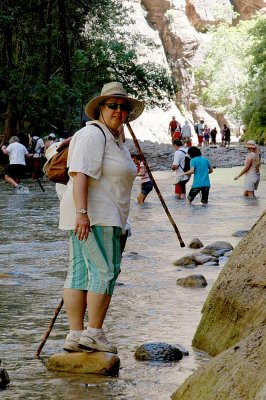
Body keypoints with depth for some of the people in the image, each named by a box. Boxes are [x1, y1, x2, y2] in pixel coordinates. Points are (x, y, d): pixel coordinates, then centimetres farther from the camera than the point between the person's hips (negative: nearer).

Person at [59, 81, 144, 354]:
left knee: (80, 271, 6)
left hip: (103, 216, 10)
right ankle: (93, 333, -7)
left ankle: (75, 336, 6)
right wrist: (82, 213, -28)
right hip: (93, 215, -10)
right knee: (104, 271, -10)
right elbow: (80, 174, -21)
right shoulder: (93, 135, -11)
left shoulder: (115, 138, 21)